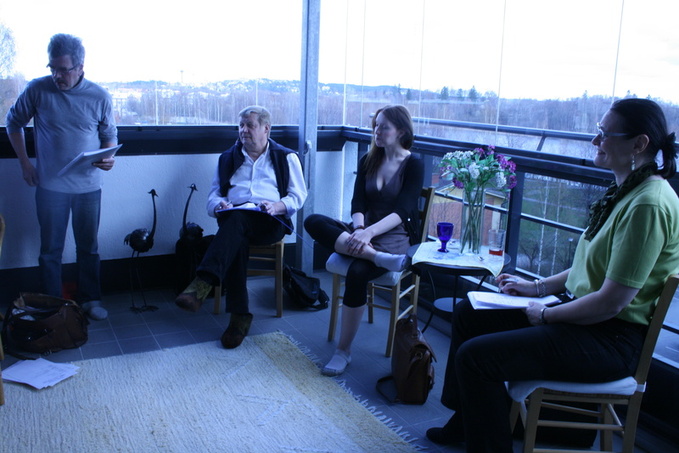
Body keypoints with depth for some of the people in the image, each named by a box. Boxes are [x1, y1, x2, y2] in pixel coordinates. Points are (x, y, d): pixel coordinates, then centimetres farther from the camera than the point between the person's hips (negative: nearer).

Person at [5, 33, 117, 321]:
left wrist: (109, 158, -13)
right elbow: (14, 123, 8)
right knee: (50, 249, 8)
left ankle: (90, 299, 27)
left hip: (89, 186, 1)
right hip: (50, 185, -1)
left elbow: (110, 135, 8)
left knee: (88, 247, 12)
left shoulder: (100, 97, -4)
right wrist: (25, 163, 3)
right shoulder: (37, 89, -6)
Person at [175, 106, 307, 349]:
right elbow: (213, 196, 19)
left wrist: (276, 206, -12)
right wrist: (219, 205, -6)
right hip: (234, 218, 3)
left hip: (268, 222, -2)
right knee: (236, 240, -35)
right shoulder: (227, 158, 25)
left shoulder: (286, 157, 16)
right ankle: (240, 315, -37)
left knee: (237, 219, -37)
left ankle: (202, 284, -52)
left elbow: (298, 196, 8)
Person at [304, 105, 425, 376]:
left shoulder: (413, 165, -3)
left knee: (357, 272, -34)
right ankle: (377, 257, -35)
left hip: (396, 236, -5)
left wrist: (369, 233, -28)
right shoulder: (368, 161, 12)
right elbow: (358, 204, 3)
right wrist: (358, 229, -19)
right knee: (313, 222, -22)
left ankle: (344, 350, -19)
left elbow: (402, 212, -14)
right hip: (364, 232, 5)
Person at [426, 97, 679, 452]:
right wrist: (537, 287, 11)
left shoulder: (648, 204, -24)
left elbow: (611, 302, -26)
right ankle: (466, 420, 29)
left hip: (610, 338, -10)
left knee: (475, 355, -21)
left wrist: (546, 314, -13)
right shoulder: (626, 190, 8)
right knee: (468, 314, 15)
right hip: (583, 313, 11)